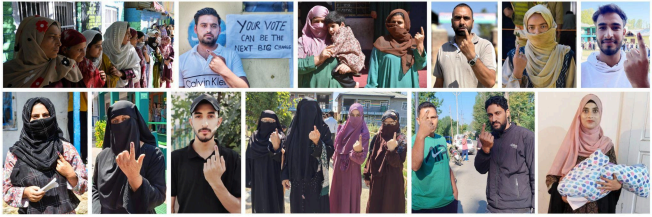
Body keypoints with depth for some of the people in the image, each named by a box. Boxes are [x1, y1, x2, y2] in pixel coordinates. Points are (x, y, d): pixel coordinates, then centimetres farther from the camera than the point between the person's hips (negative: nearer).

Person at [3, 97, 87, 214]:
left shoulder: (67, 148, -3)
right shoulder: (15, 153, -3)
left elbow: (84, 186, -1)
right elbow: (6, 190, 1)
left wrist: (70, 175, -18)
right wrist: (24, 193, -16)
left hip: (65, 211, 0)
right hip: (31, 213, 0)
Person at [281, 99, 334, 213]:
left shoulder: (323, 129, -4)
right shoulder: (293, 129, 5)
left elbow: (330, 152, -12)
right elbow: (287, 154, 8)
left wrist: (317, 142, -30)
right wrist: (284, 176, 2)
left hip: (316, 179, -3)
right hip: (297, 179, 3)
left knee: (317, 208, 0)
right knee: (298, 208, 7)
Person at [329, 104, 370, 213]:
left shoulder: (363, 134, -15)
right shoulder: (344, 128, 3)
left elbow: (361, 159, -22)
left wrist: (359, 150, -41)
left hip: (351, 172, -6)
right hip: (338, 170, 6)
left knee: (348, 202, 0)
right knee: (336, 199, 15)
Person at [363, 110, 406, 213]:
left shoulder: (401, 140, -10)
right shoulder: (377, 137, 4)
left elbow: (397, 162, -21)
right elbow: (371, 157, 11)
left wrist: (392, 150, -39)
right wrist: (367, 176, 11)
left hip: (392, 180, -5)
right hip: (376, 179, 5)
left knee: (390, 208, 1)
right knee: (374, 207, 13)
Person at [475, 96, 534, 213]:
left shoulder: (526, 136, -11)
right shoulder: (491, 137, 7)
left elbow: (535, 175, -9)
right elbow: (481, 169, 2)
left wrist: (535, 207, -11)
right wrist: (485, 148, -16)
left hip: (518, 208, -5)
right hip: (492, 207, 5)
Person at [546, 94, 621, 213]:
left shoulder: (607, 145, 0)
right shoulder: (570, 143, -3)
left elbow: (615, 176, 5)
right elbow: (554, 176, -1)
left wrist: (618, 185, -16)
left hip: (600, 206, 1)